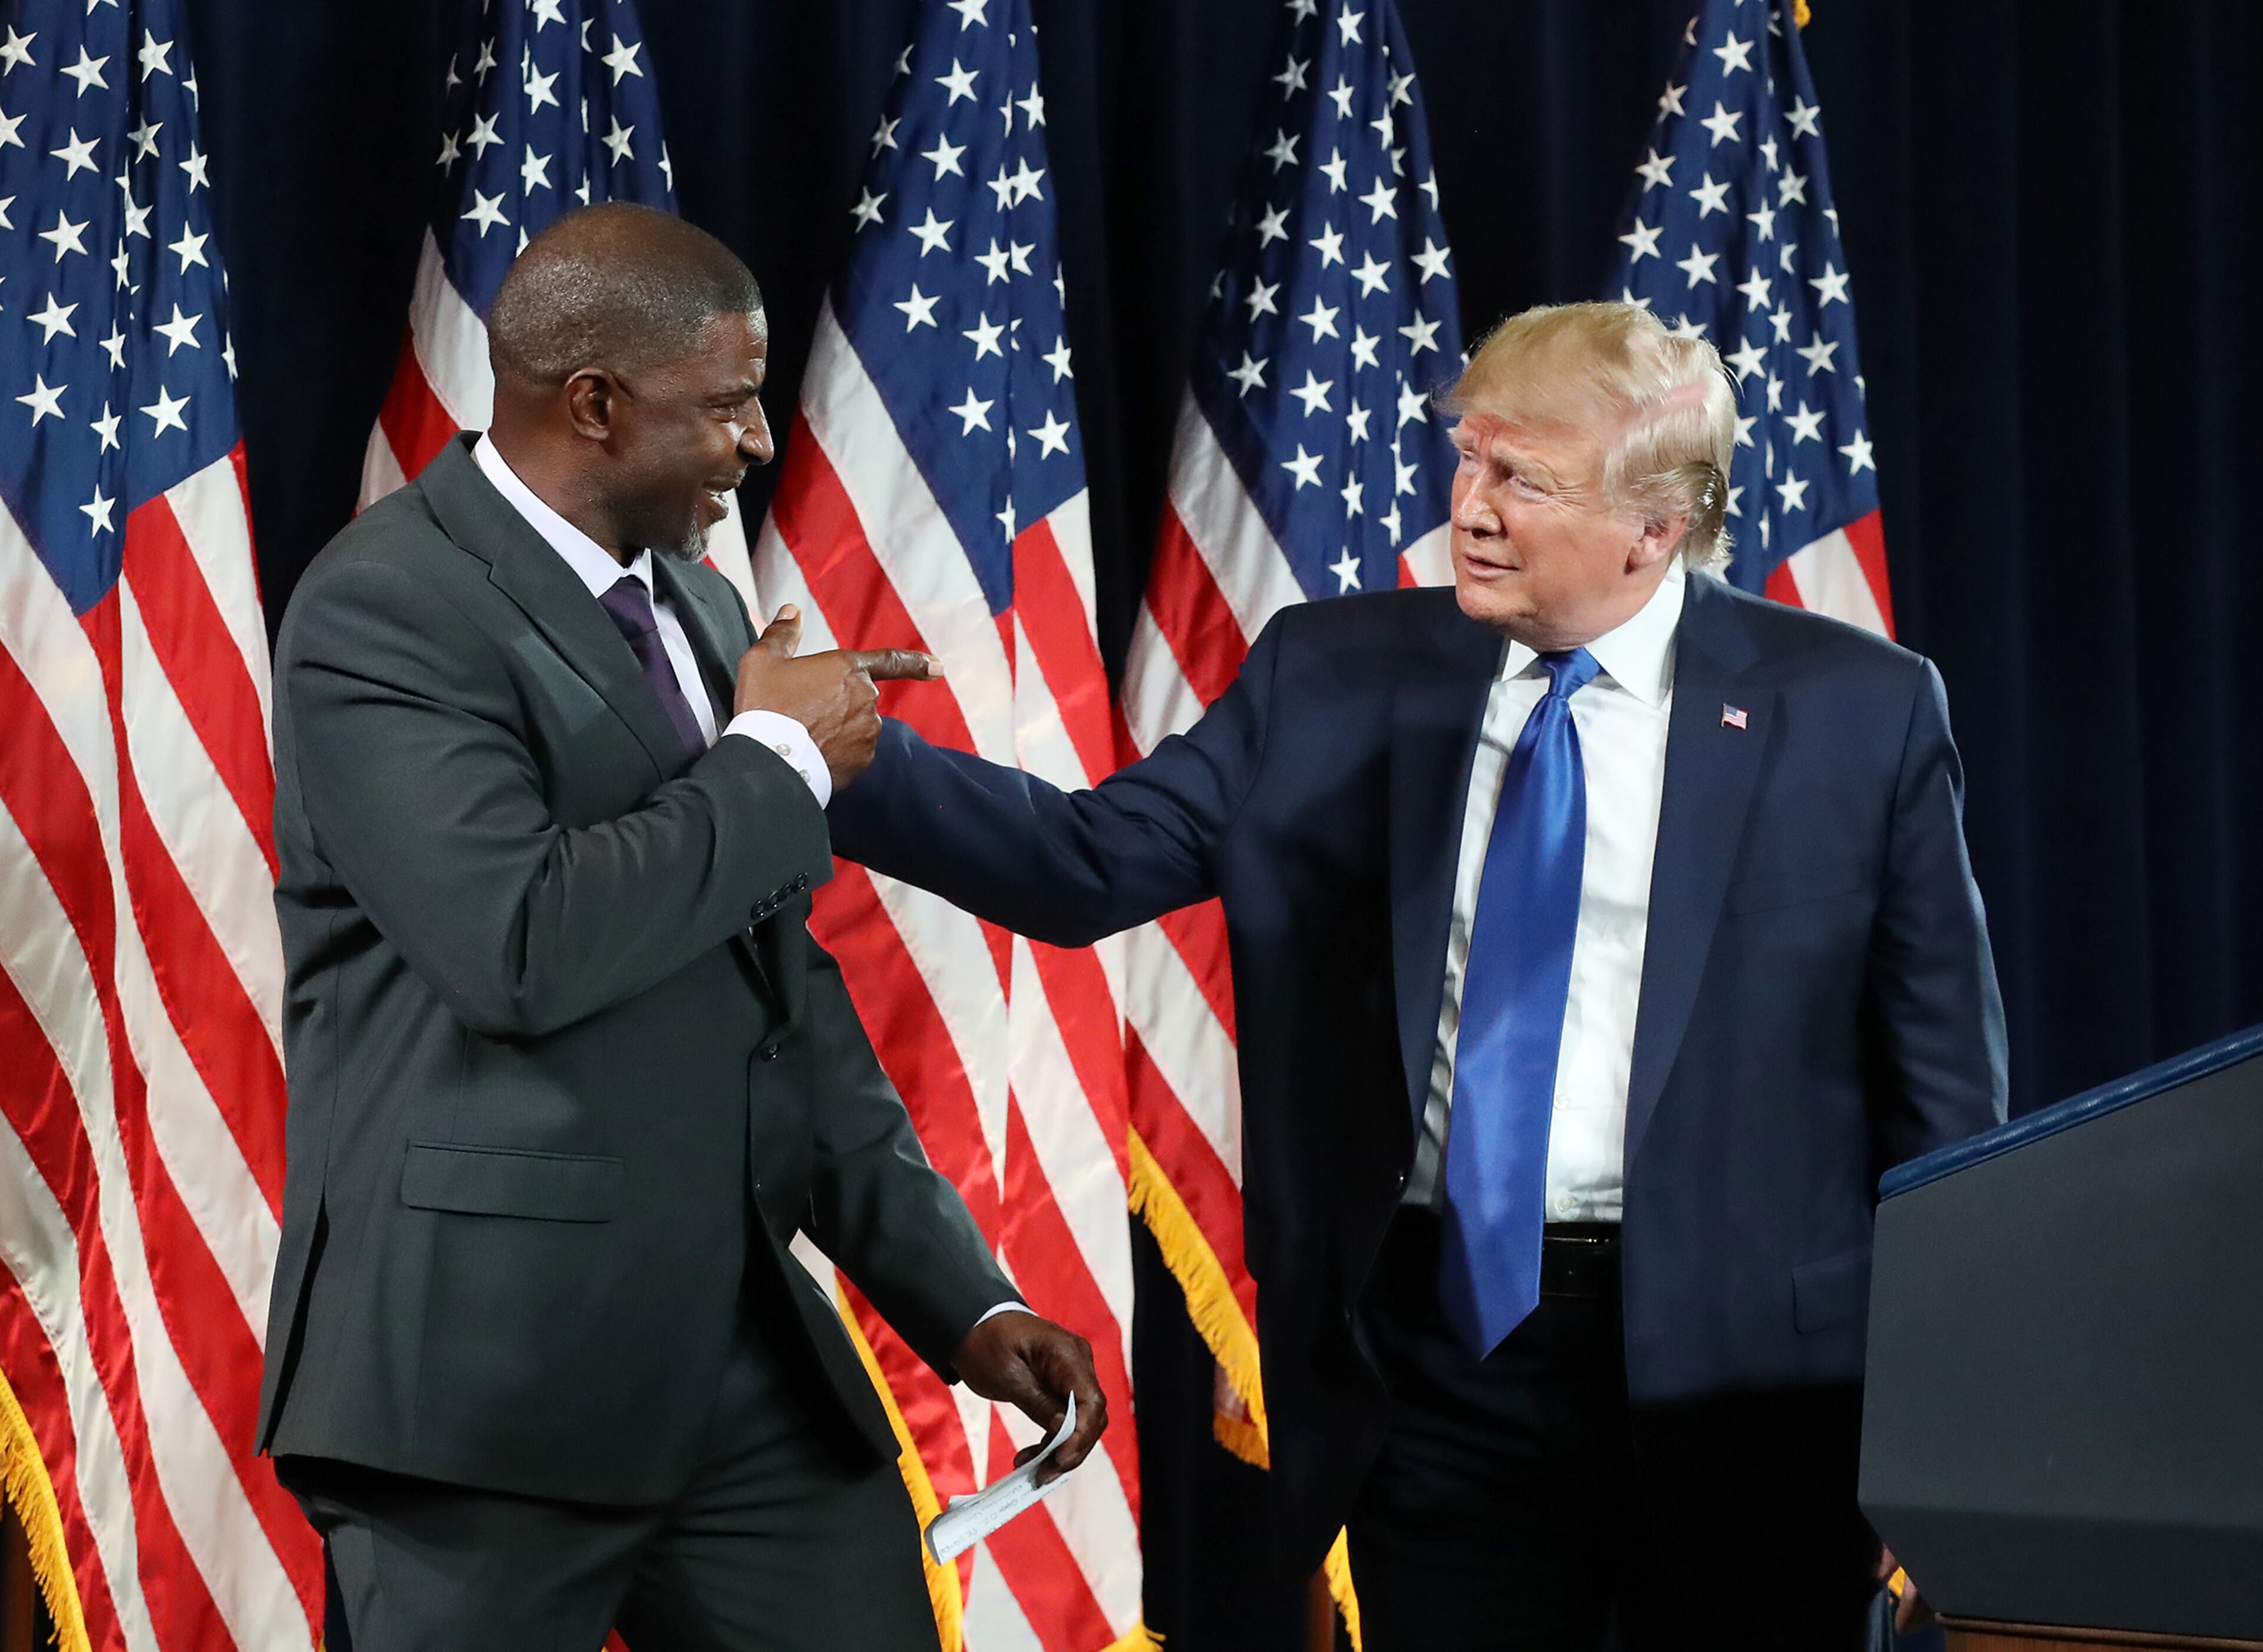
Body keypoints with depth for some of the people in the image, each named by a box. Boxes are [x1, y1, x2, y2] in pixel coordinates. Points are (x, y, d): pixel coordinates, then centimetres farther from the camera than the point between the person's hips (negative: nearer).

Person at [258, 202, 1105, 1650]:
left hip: (752, 1354, 7)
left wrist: (957, 1293, 12)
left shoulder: (692, 601, 14)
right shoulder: (385, 612, -12)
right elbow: (523, 946, -26)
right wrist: (778, 761, -12)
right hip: (494, 1364, -7)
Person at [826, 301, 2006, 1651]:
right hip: (1443, 1346, 2)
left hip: (1740, 1367, -1)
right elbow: (1097, 860, -2)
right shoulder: (1334, 678, 5)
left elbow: (1944, 1079, 1)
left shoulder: (1855, 710, -1)